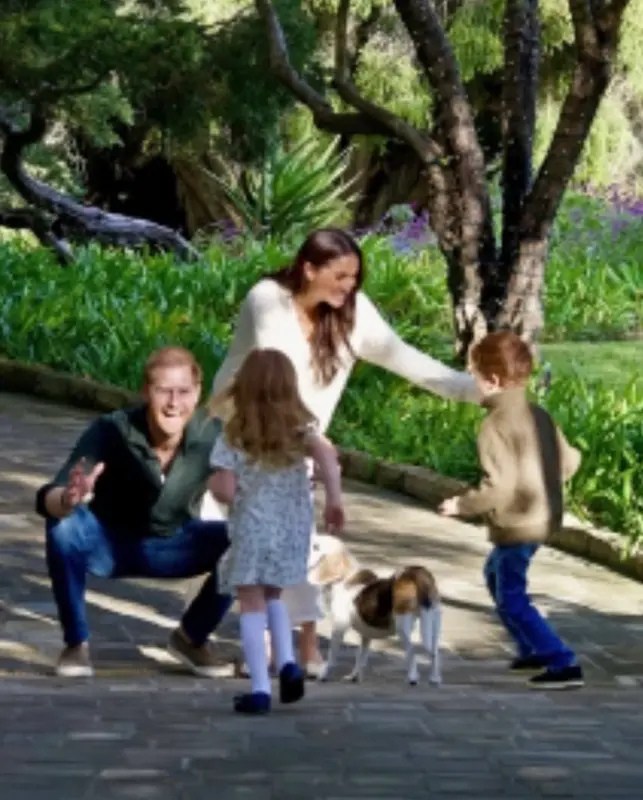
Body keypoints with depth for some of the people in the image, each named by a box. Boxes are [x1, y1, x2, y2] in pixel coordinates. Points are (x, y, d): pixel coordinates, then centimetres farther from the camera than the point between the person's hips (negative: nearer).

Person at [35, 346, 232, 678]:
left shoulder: (212, 435, -26)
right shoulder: (111, 430, -31)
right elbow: (47, 499, -36)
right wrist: (68, 499, -60)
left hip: (172, 547, 2)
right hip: (108, 543, -2)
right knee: (63, 526, -33)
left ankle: (191, 637, 5)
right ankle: (76, 642, -9)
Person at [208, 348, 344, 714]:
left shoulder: (234, 436, -7)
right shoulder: (299, 428, 0)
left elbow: (225, 491, -14)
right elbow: (326, 451, -20)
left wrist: (213, 482, 8)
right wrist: (335, 498, -18)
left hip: (252, 530, -3)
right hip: (293, 531, 3)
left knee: (252, 605, 4)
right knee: (272, 595, 24)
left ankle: (261, 689, -2)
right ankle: (287, 662, 5)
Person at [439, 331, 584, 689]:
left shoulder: (496, 425, -19)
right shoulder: (540, 415, 7)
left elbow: (499, 484, -25)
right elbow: (570, 460, 12)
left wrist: (463, 505, -12)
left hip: (517, 525, -10)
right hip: (546, 516, 10)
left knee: (512, 600, -2)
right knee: (496, 574, 29)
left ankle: (564, 664, -9)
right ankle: (533, 649, 34)